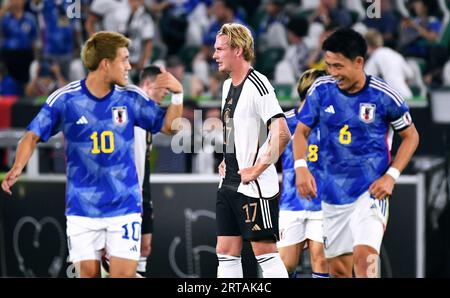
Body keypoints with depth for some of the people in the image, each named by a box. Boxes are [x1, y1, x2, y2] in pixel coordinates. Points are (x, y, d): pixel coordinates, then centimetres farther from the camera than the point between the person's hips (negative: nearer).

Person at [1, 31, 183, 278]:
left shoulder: (131, 98, -1)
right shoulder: (64, 99, -6)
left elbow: (168, 125, 8)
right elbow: (33, 136, -1)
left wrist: (177, 94, -9)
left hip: (124, 206, 1)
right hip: (82, 209, -1)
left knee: (124, 274, -9)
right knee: (89, 273, 1)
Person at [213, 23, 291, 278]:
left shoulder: (257, 85, -15)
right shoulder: (228, 85, 14)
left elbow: (282, 134, -23)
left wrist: (257, 170, -20)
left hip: (255, 187, -9)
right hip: (229, 184, 9)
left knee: (266, 253, -6)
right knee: (227, 253, 8)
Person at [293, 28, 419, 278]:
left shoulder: (383, 95, -10)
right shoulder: (321, 89, -3)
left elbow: (411, 136, 3)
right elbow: (301, 131, 7)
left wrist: (391, 176, -9)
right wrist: (301, 167, -12)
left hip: (371, 190, -4)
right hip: (333, 192, 4)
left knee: (364, 257, -24)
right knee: (338, 269, 9)